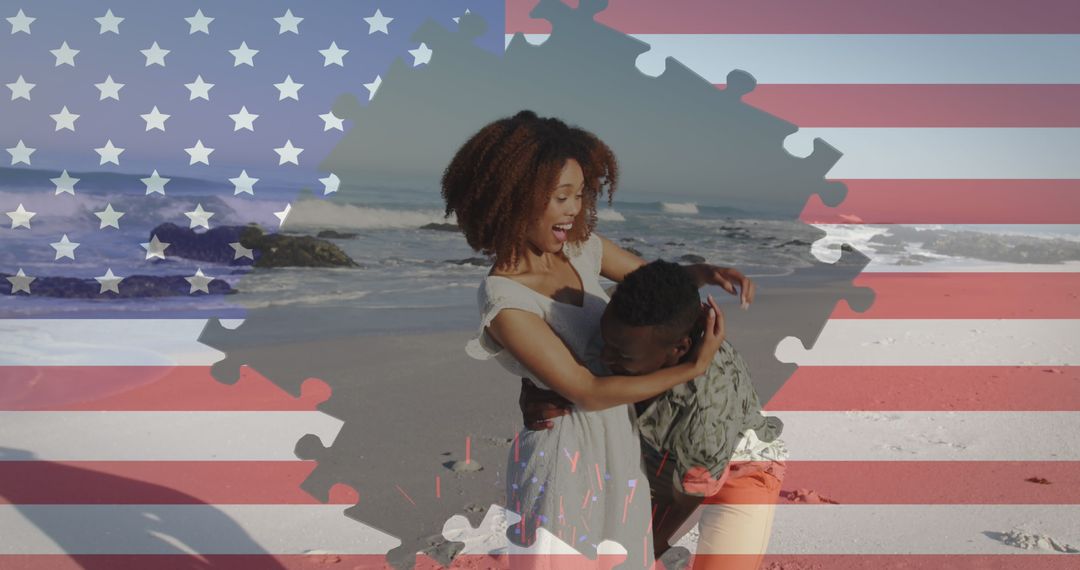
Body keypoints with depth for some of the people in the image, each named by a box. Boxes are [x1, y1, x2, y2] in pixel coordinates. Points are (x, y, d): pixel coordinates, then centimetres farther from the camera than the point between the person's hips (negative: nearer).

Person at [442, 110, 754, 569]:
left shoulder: (581, 249, -3)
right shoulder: (504, 299, -24)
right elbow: (588, 392, -23)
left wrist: (706, 273, -8)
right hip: (566, 448, -7)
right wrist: (694, 367, -22)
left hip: (617, 432, 7)